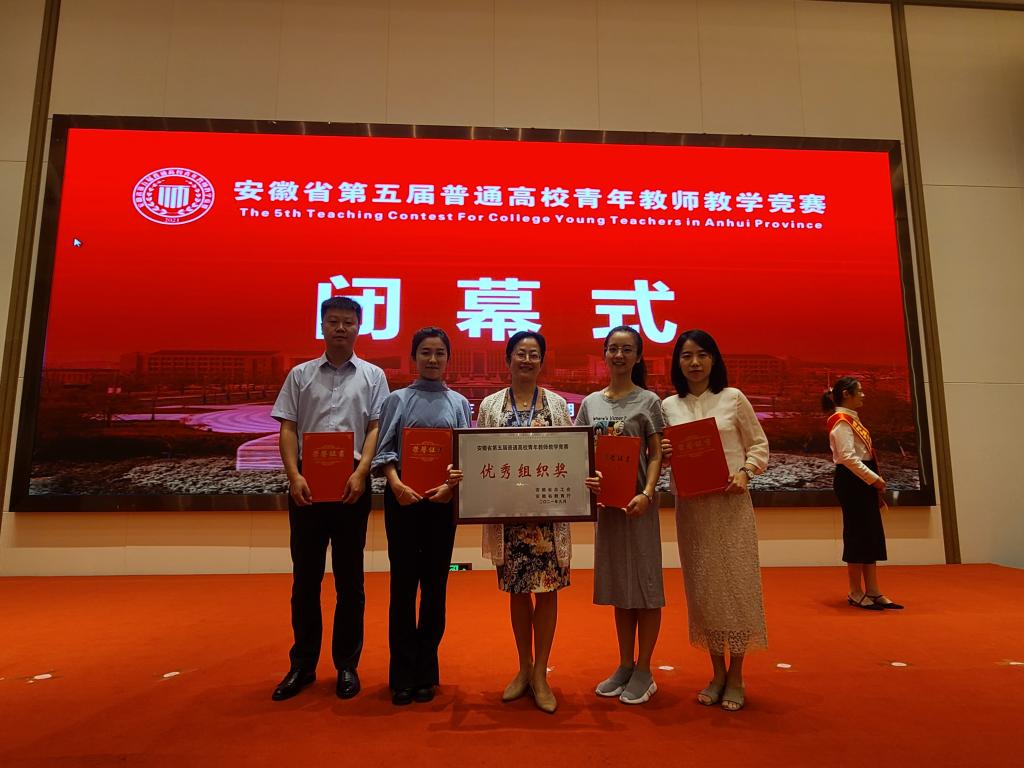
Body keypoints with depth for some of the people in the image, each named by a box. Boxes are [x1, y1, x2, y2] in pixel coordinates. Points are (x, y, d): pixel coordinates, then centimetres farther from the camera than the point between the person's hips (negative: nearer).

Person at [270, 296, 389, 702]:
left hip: (352, 483, -1)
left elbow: (376, 429, 0)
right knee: (305, 576, 8)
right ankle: (302, 664, 22)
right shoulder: (300, 375, 10)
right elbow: (287, 429, 4)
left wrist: (360, 473, -14)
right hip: (307, 482, 1)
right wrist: (294, 476, -9)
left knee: (349, 577, 7)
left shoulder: (372, 376, 7)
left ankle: (347, 664, 20)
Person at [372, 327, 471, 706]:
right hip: (402, 498, -1)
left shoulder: (459, 403, 8)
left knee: (435, 584, 7)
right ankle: (403, 675, 14)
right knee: (404, 583, 3)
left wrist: (450, 486, -14)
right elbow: (384, 450, -1)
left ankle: (426, 673, 20)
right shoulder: (397, 399, 5)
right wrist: (396, 483, -18)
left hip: (443, 499, 1)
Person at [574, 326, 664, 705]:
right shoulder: (590, 403, 9)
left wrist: (647, 494, -20)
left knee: (645, 584, 3)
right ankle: (625, 666, 27)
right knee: (618, 585, 13)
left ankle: (643, 671, 18)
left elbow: (656, 454, -5)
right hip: (605, 500, 4)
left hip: (637, 502, -4)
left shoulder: (648, 401, -2)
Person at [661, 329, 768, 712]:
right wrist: (661, 453, -10)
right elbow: (664, 456, 12)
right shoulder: (668, 406, 6)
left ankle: (736, 676, 18)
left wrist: (745, 473, -11)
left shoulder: (733, 398, 2)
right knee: (702, 587, 7)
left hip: (731, 503, -2)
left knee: (736, 583, 2)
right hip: (690, 506, 2)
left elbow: (759, 444, 5)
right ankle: (717, 673, 23)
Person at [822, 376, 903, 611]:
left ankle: (873, 592, 17)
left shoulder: (852, 420, 18)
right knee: (858, 535, -4)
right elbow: (848, 457, -21)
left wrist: (875, 485, 15)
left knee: (872, 536, 11)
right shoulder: (841, 421, -12)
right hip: (851, 482, -10)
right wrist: (874, 479, -18)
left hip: (863, 482, 10)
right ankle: (856, 593, 7)